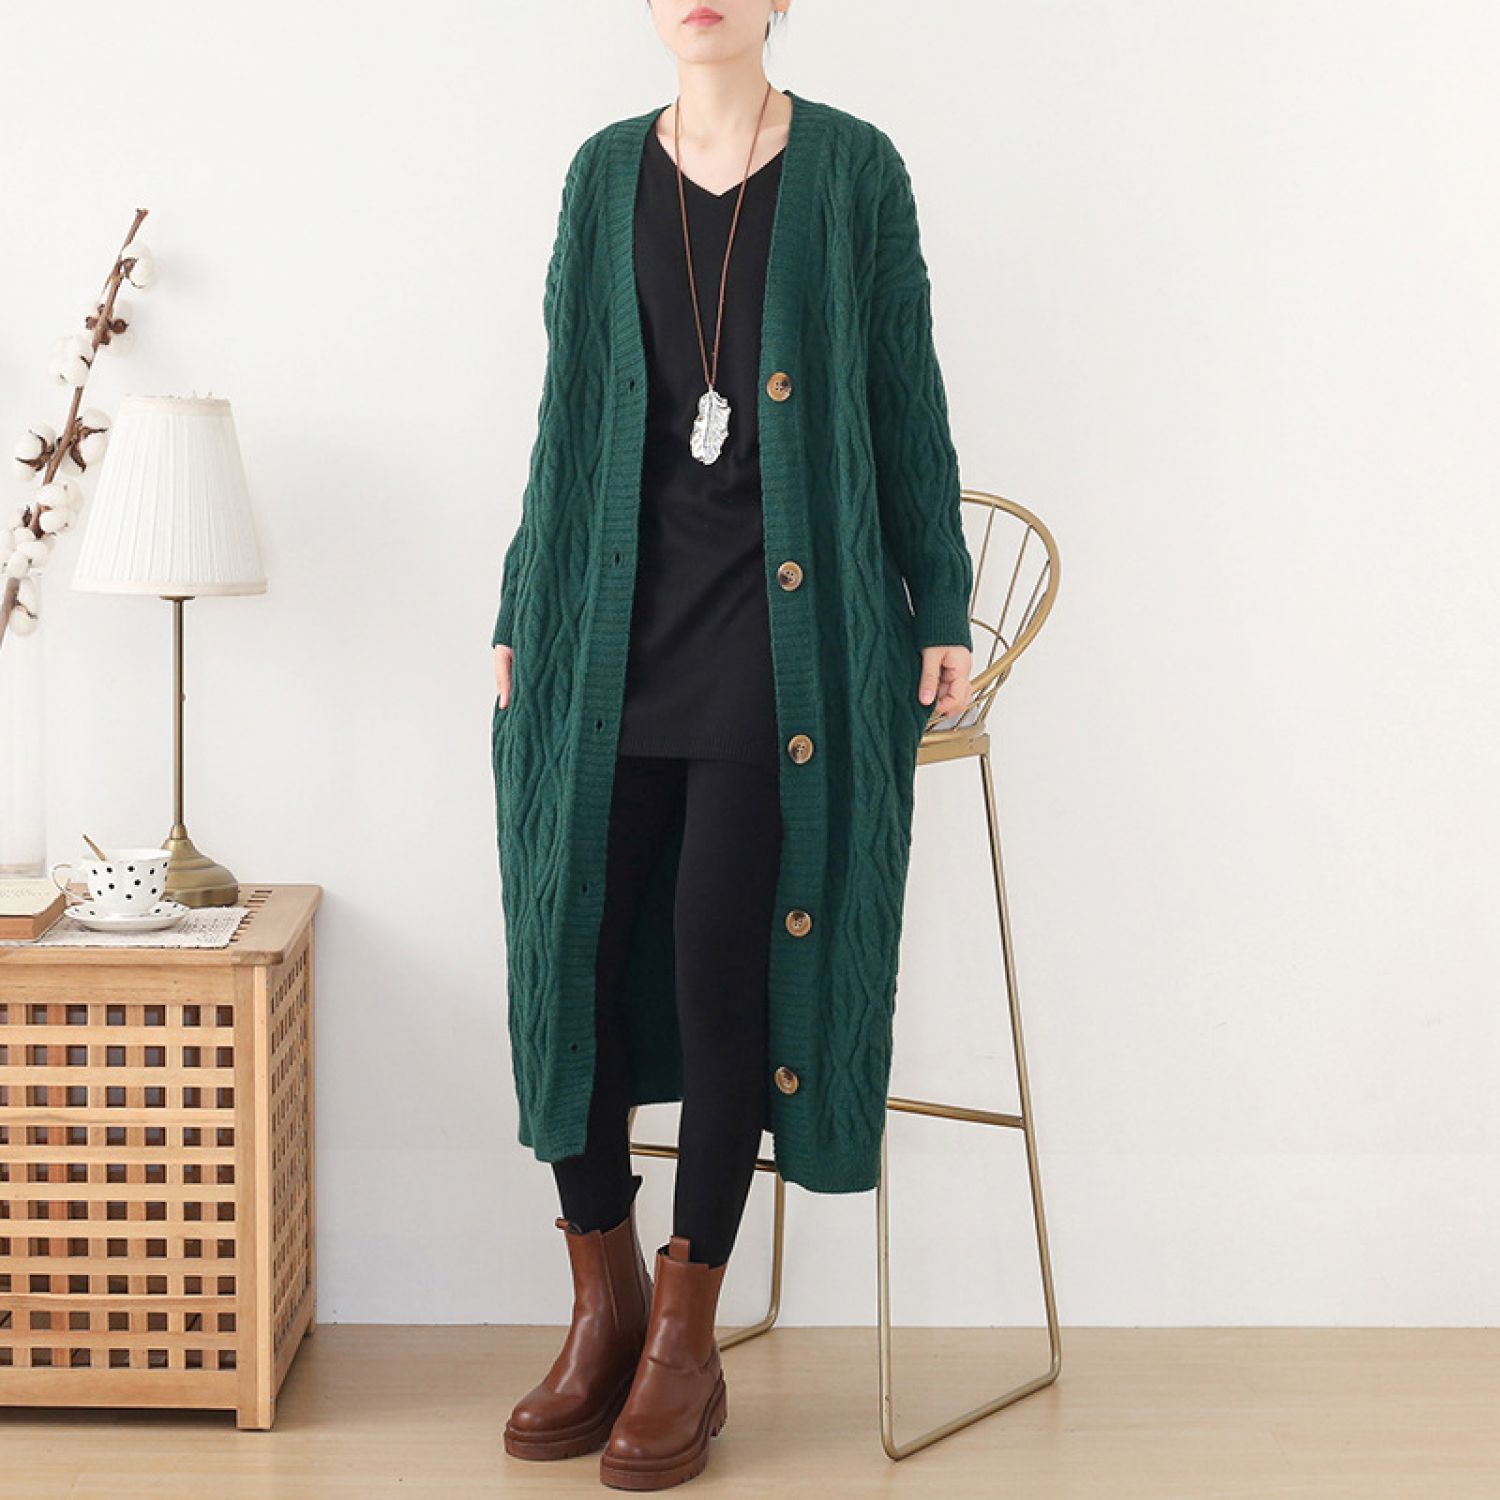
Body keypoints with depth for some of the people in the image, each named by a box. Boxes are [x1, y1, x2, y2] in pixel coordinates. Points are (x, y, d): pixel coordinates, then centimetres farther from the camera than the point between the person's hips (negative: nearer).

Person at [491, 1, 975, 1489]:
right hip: (614, 624, 3)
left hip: (784, 622, -3)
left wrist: (941, 614, 2)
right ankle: (604, 1305, 14)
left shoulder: (852, 169, 3)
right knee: (571, 935, -3)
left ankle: (686, 1337, 6)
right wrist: (519, 614, 11)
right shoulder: (605, 173, 12)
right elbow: (566, 413, 14)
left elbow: (908, 402, 4)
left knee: (722, 950, -9)